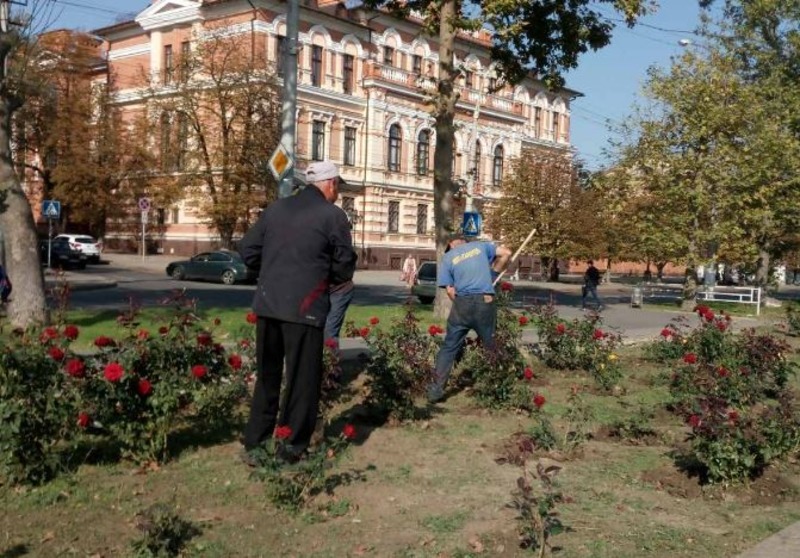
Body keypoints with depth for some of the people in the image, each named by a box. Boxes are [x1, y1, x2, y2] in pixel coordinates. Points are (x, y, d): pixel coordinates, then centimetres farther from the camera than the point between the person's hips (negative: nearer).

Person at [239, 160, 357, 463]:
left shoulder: (275, 208, 10)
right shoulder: (332, 215, -5)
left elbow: (248, 250, 10)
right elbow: (345, 266, -3)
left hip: (267, 305, 5)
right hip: (305, 309, -5)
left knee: (266, 375, 17)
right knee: (302, 380, 5)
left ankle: (254, 444, 22)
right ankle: (292, 449, 10)